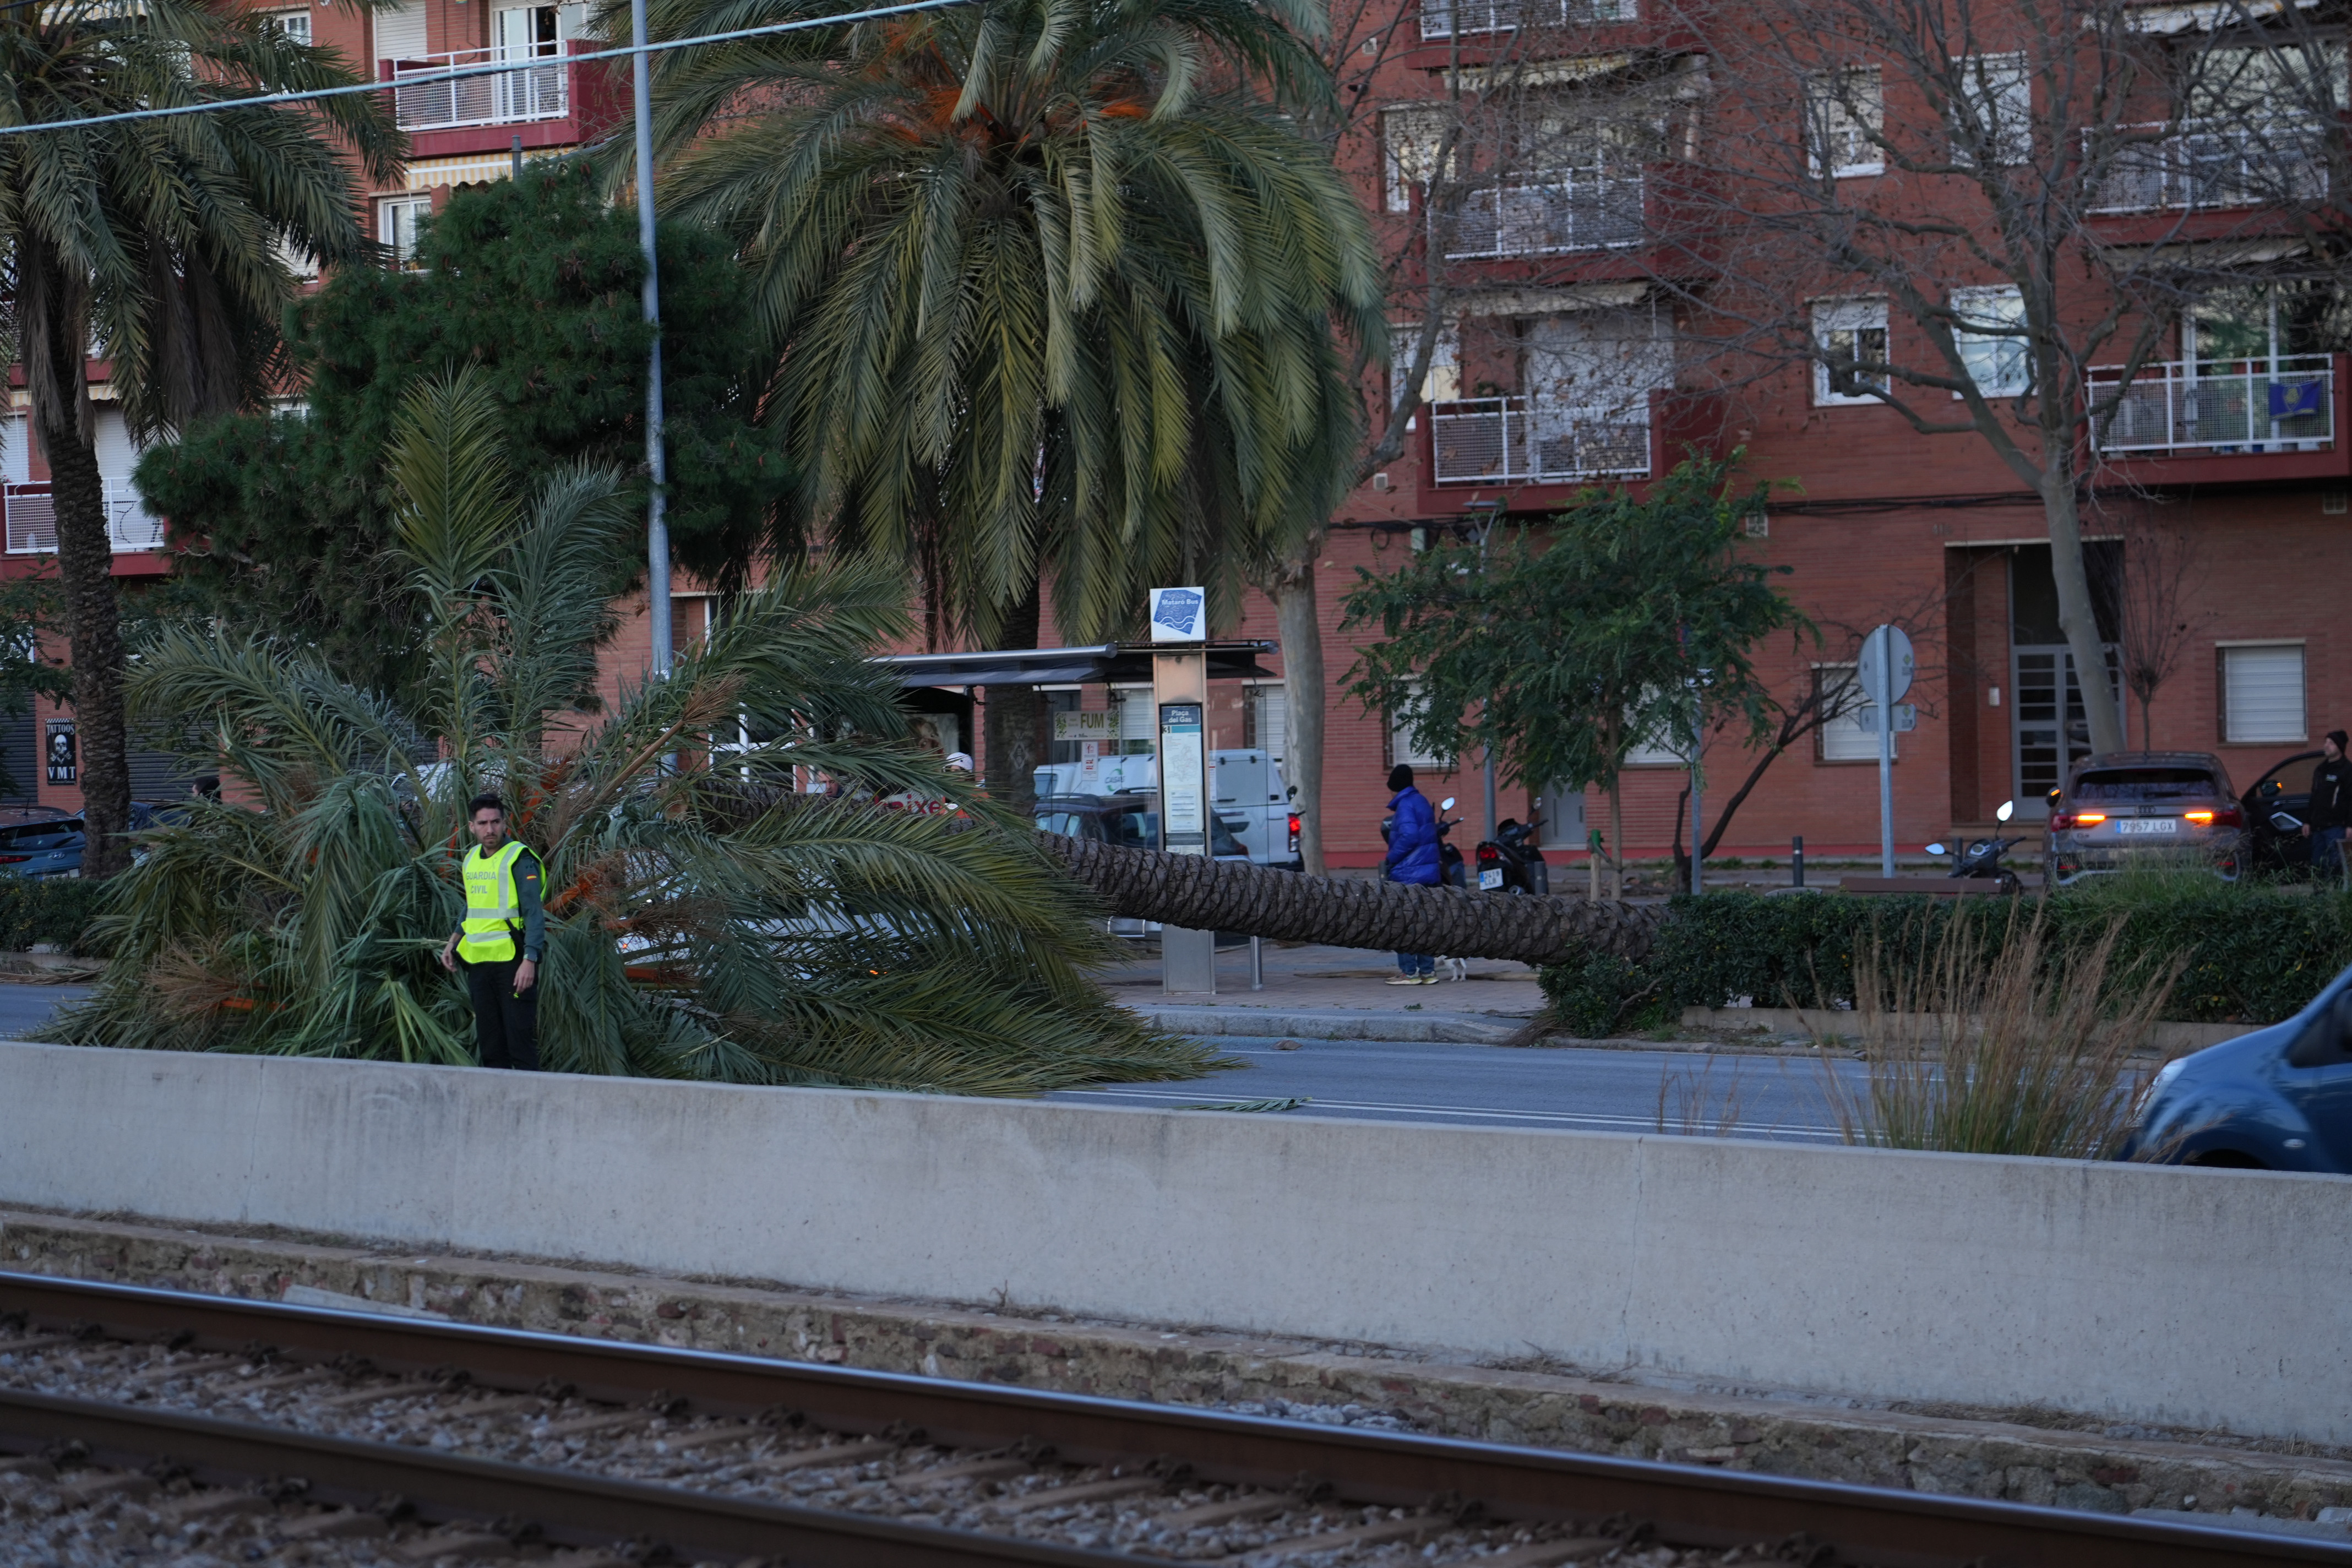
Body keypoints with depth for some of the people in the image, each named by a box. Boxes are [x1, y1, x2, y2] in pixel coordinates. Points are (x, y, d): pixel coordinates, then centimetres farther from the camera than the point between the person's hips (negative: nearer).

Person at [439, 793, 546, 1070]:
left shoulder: (520, 858, -9)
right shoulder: (471, 859, 14)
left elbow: (534, 913, -15)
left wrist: (529, 960, -24)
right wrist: (453, 942, 21)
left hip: (513, 961, -7)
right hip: (479, 961, 7)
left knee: (520, 1037, -9)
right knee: (488, 1040, 8)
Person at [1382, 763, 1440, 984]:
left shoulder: (1405, 805, -12)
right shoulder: (1422, 802, 16)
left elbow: (1409, 836, -23)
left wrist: (1391, 860, -13)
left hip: (1407, 874, -9)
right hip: (1428, 873, 9)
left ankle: (1409, 972, -5)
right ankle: (1427, 970, 11)